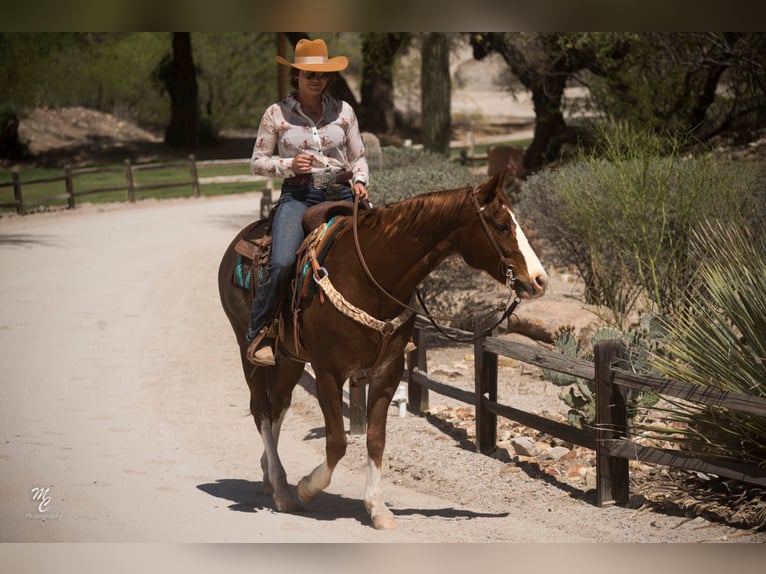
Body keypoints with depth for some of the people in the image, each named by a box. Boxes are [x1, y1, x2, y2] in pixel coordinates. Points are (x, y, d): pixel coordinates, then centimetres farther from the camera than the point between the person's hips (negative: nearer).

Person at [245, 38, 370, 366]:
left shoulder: (343, 111, 11)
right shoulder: (277, 114, 5)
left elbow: (358, 158, 18)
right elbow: (257, 162, 7)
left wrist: (360, 182, -3)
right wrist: (289, 165, -10)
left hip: (340, 195, 3)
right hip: (298, 196, -3)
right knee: (282, 263, -26)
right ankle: (257, 333, -12)